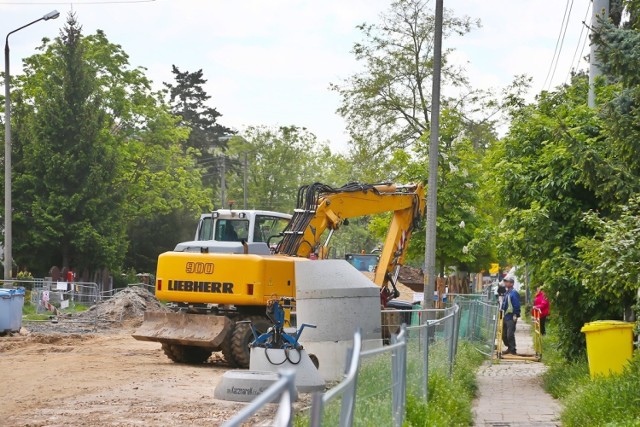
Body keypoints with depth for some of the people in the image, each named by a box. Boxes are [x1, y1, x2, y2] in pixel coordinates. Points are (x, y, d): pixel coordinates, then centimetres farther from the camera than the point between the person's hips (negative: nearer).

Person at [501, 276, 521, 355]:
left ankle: (512, 350, -1)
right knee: (504, 334, 13)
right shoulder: (506, 293, 16)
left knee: (510, 334, -9)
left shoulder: (514, 293, -12)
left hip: (511, 317, -10)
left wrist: (515, 315, -21)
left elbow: (516, 305, -17)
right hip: (505, 317, 10)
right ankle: (509, 348, 24)